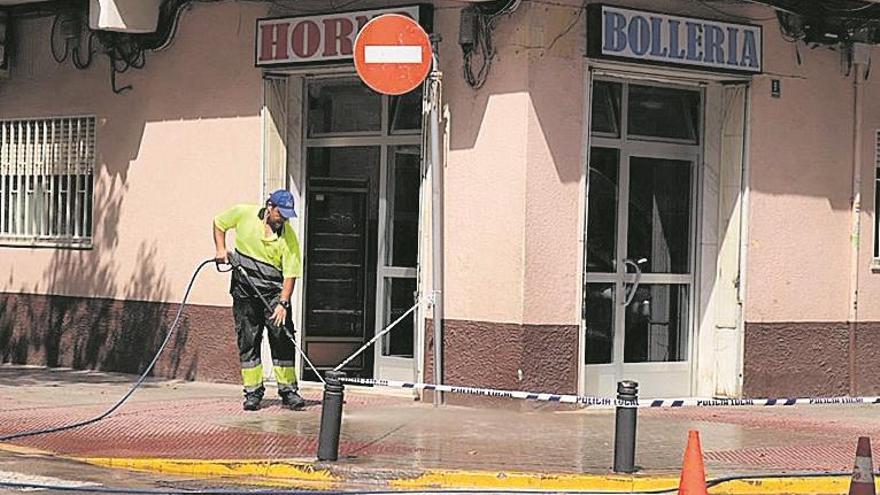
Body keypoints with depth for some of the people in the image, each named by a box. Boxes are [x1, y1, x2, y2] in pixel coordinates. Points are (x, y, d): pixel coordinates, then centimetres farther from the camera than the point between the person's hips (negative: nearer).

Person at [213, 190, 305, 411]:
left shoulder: (289, 237, -11)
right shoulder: (243, 214, -7)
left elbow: (290, 274, -13)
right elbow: (219, 223, 12)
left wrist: (283, 303, -23)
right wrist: (221, 249, -1)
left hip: (274, 292, -1)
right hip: (244, 290, 1)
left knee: (283, 339, -6)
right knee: (248, 340, 2)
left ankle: (288, 390, 3)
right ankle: (253, 391, 8)